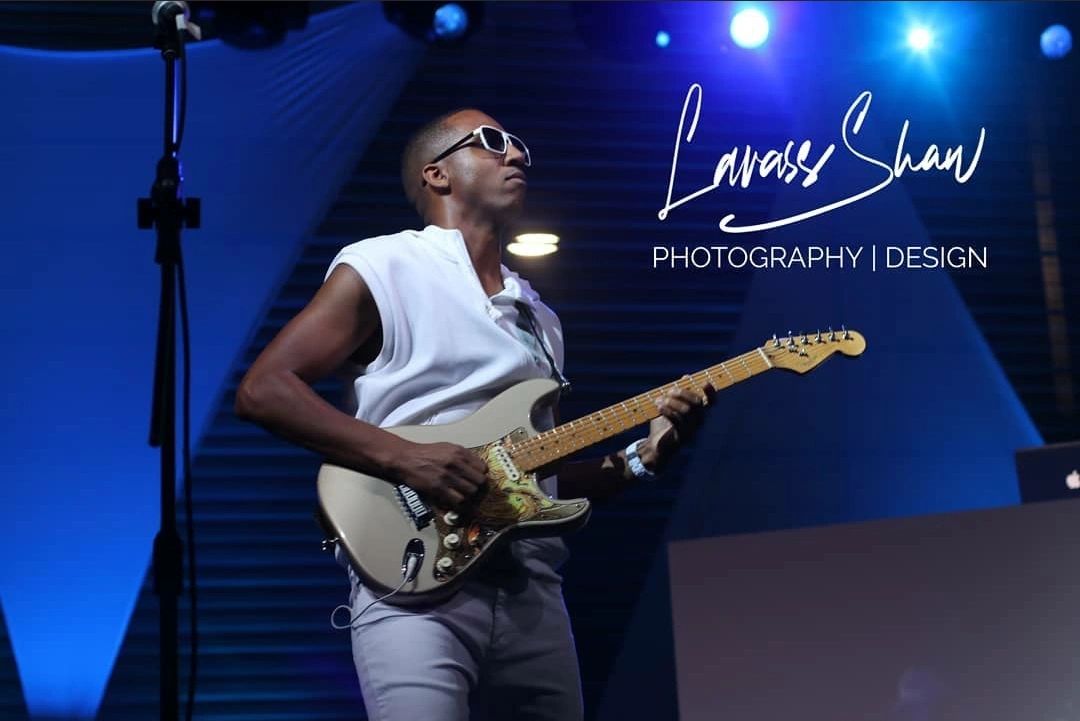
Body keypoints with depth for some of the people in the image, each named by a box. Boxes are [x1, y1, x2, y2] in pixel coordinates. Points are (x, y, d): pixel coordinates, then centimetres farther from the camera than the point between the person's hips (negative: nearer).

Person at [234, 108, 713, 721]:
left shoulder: (540, 318, 22)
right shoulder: (383, 269, 2)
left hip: (533, 591, 6)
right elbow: (262, 390, -6)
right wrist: (403, 456, -15)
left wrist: (644, 457, 5)